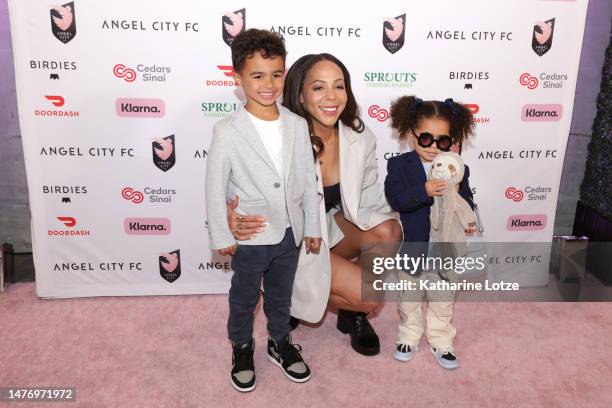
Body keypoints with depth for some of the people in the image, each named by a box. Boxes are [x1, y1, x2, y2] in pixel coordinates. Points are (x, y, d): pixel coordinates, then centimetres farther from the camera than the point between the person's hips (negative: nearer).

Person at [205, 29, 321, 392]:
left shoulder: (298, 125, -4)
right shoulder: (227, 132, -16)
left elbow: (309, 181, 2)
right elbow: (215, 189, -10)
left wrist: (313, 228, 6)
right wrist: (221, 236, -6)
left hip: (290, 233, 3)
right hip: (250, 237, -3)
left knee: (281, 295, 23)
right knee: (244, 298, 18)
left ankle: (280, 343, 46)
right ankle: (242, 349, 42)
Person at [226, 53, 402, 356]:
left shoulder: (360, 139, -10)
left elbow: (368, 203, 0)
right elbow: (244, 193, -18)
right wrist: (232, 217, -41)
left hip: (331, 228, 5)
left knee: (389, 232, -23)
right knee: (370, 295, -17)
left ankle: (355, 312, 4)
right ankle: (293, 298, 12)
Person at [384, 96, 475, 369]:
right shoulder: (399, 165, -12)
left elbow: (468, 207, -7)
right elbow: (396, 199, -28)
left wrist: (457, 194, -28)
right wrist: (424, 191, -41)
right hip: (412, 250, -1)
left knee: (443, 302, 19)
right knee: (410, 299, 20)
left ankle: (441, 341, 40)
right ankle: (409, 336, 42)